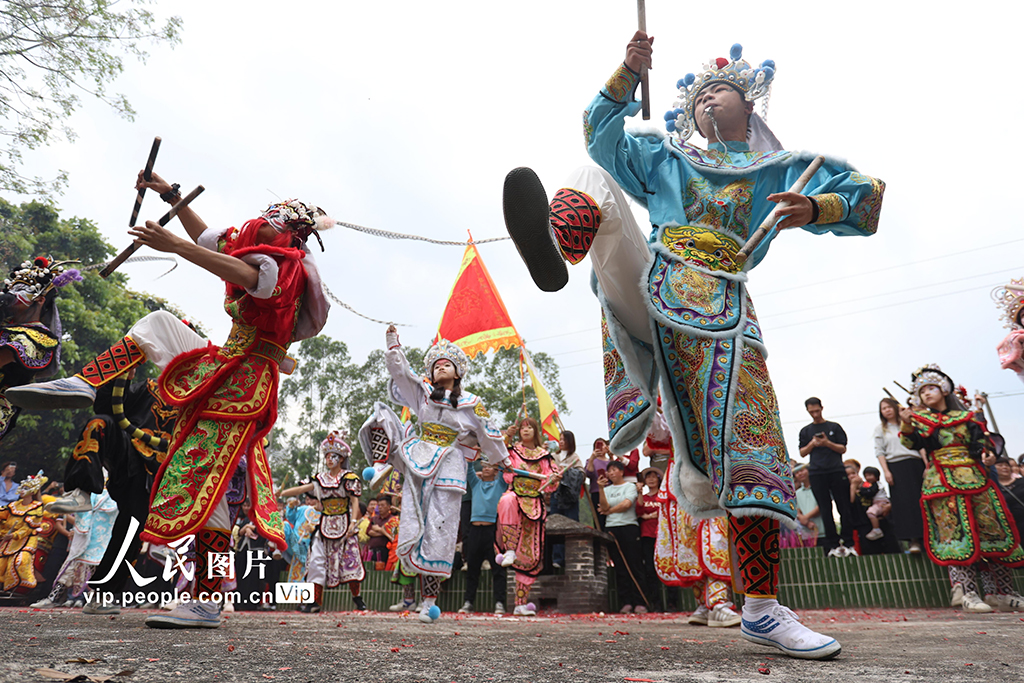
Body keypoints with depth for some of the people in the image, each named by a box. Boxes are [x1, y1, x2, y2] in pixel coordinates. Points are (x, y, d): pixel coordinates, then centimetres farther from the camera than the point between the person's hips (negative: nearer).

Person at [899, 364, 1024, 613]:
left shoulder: (965, 416, 14)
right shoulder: (920, 418, 9)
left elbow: (983, 442, 15)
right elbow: (912, 443, -7)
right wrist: (906, 424, -24)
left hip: (973, 478, 3)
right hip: (942, 482, -2)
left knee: (990, 530, 3)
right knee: (954, 533, -8)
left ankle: (999, 591, 14)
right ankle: (967, 592, -7)